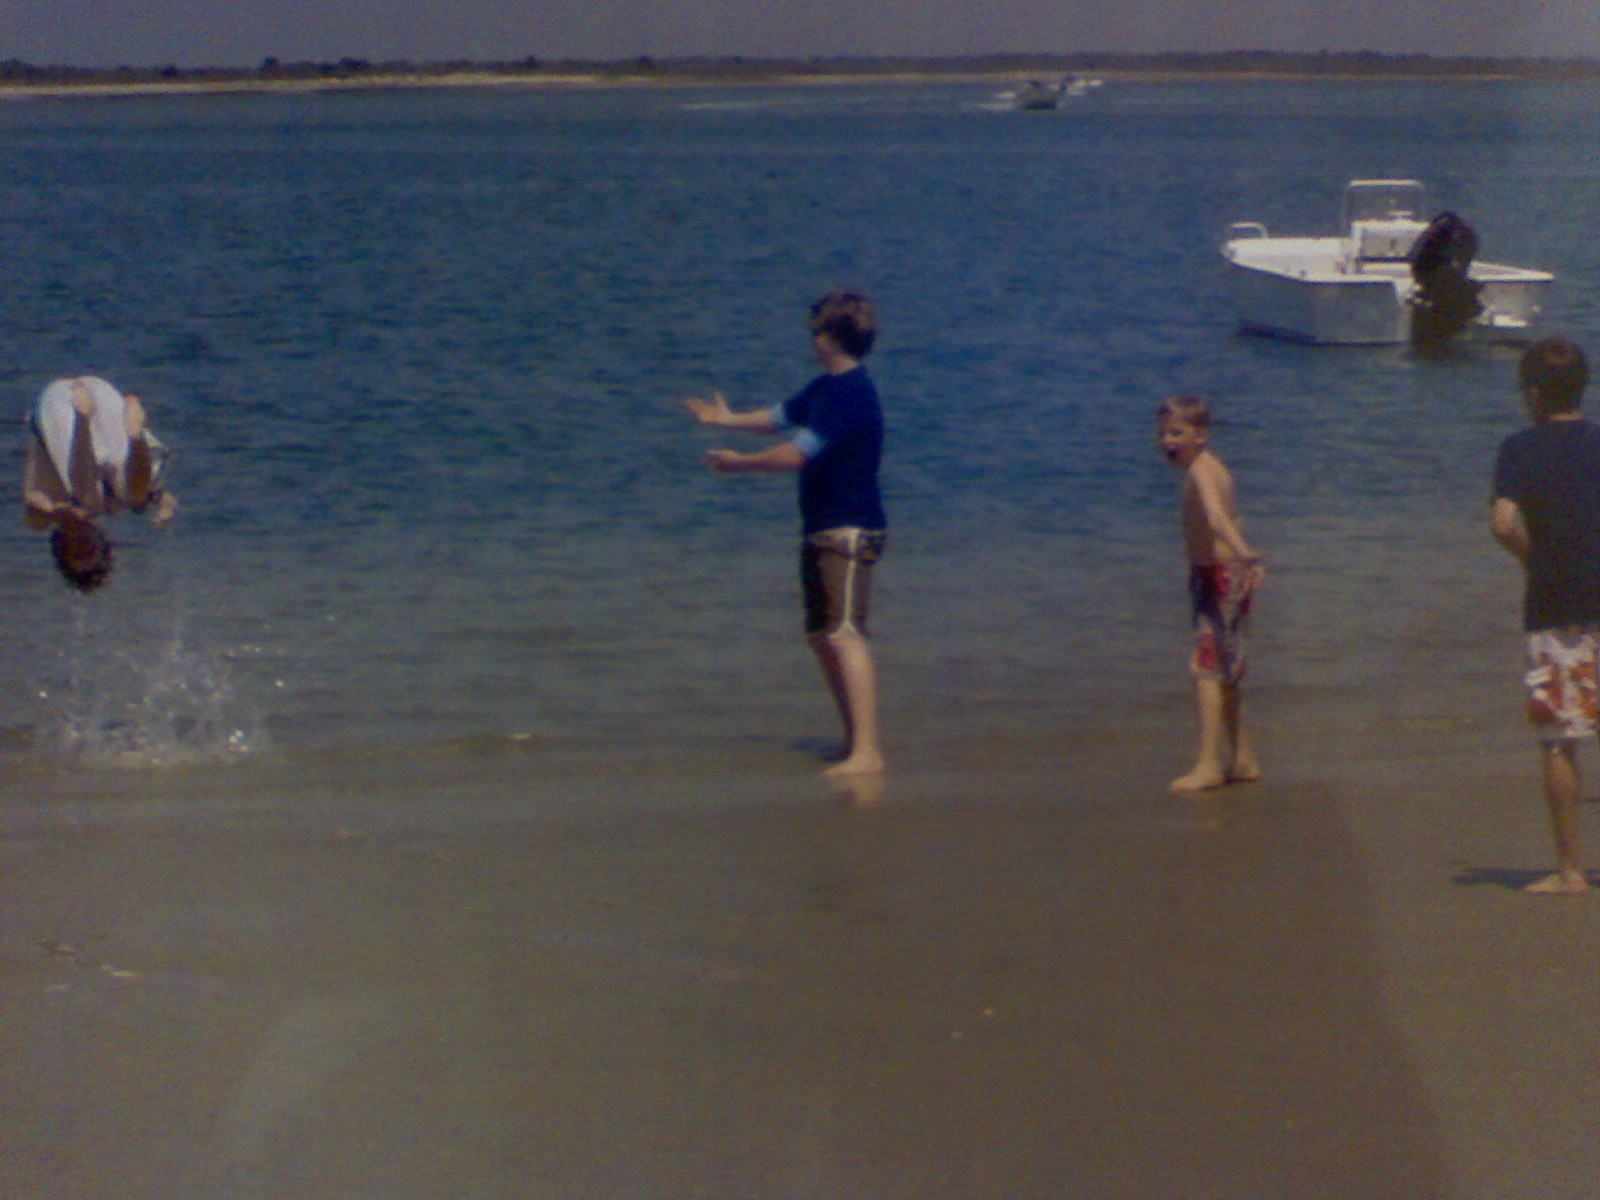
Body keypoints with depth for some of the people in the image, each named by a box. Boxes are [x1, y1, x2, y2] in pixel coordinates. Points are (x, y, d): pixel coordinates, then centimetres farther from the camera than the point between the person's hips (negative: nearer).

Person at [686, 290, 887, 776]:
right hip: (823, 531, 10)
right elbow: (779, 416, 31)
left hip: (849, 534, -10)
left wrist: (740, 463, -9)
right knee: (822, 637, 14)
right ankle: (855, 740, 23)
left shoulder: (851, 394, -17)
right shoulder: (827, 387, 15)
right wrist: (725, 418, 41)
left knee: (845, 636, -16)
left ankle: (867, 751, -20)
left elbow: (797, 454, -22)